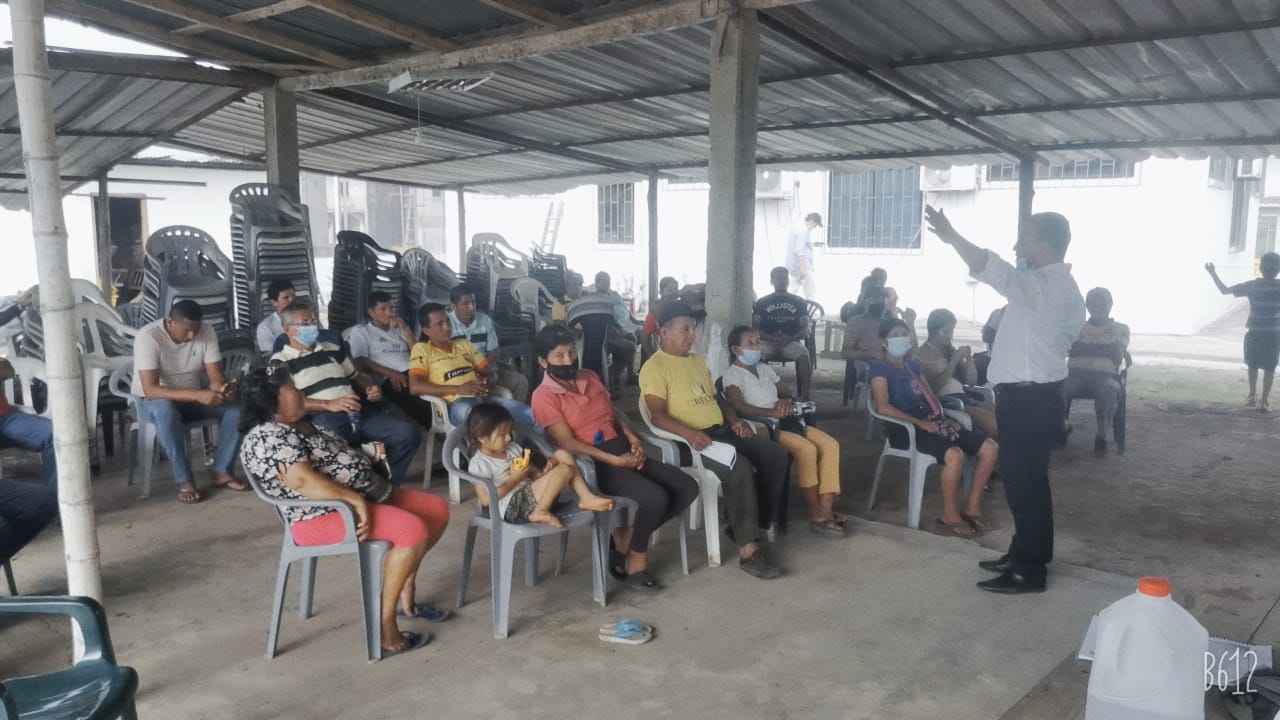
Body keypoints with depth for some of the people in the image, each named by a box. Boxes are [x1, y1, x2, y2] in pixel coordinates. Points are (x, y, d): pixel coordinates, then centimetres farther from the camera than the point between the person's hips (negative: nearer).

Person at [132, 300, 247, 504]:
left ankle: (222, 472, -13)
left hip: (192, 397, 4)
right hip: (153, 401, -4)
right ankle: (185, 481, -29)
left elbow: (216, 377, -12)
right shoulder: (148, 336, -25)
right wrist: (198, 395, -43)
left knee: (236, 405, -21)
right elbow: (151, 390, -33)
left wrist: (222, 390, -37)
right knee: (165, 409, -39)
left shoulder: (206, 331, -11)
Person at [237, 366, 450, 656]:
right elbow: (305, 482, -29)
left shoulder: (302, 422, 15)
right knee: (414, 530, -28)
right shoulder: (269, 437, -17)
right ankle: (386, 627, -19)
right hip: (327, 514, -11)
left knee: (438, 509, 8)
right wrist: (356, 500, -31)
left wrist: (367, 451, 12)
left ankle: (406, 592, 19)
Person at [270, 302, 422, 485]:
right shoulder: (280, 361, 8)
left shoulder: (333, 348, 26)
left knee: (408, 433, -15)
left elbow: (355, 377, 34)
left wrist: (370, 389, 9)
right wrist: (329, 405, -18)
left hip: (358, 412, 6)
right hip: (321, 418, -5)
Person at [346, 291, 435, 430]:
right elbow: (360, 362, 0)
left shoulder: (399, 329, 31)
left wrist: (405, 330, 9)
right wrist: (390, 373, -14)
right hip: (390, 379, -5)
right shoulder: (360, 331, 16)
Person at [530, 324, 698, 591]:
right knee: (656, 498, -28)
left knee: (687, 488, -7)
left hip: (624, 452, 8)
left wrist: (633, 439, 1)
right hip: (594, 464, -8)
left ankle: (628, 536, 5)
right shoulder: (544, 396, -7)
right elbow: (568, 442, -13)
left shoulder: (590, 378, 15)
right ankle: (636, 557, -1)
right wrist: (614, 460, -18)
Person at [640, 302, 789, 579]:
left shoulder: (697, 360, 21)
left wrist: (735, 420, 8)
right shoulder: (654, 367, -7)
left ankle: (751, 524, 0)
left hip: (722, 431, 9)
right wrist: (689, 433, -34)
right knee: (740, 467, -32)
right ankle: (748, 550, -27)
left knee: (776, 455, -6)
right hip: (691, 440, -9)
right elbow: (658, 415, -17)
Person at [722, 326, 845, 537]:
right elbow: (738, 406, -19)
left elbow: (786, 393, 26)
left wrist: (786, 402, 1)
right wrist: (771, 412, -26)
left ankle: (825, 510, -16)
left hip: (784, 423, 8)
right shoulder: (733, 374, -3)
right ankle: (816, 514, -17)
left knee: (830, 444, -12)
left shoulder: (765, 369, 21)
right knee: (806, 449, -29)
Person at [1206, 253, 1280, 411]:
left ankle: (1252, 396, 24)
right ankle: (1264, 401, 5)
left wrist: (1213, 273, 4)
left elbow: (1225, 290, -3)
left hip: (1254, 333, 1)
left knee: (1253, 366, 18)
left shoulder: (1252, 285, -7)